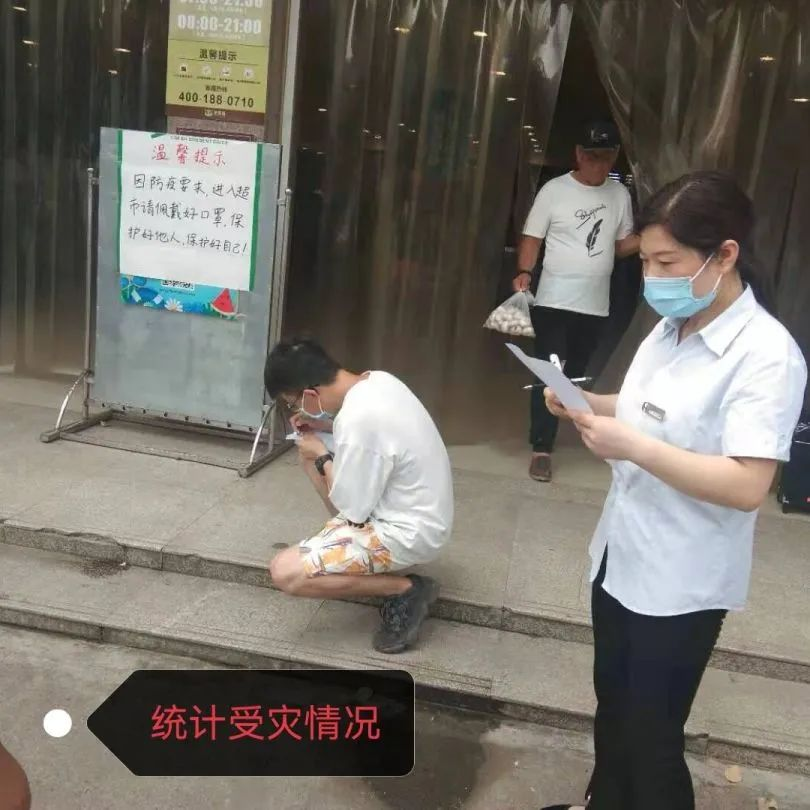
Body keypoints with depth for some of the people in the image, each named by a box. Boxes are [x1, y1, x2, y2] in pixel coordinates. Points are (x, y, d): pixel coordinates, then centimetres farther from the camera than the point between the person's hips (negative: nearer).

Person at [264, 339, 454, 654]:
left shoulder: (358, 421, -30)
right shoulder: (376, 380, -3)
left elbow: (352, 510, -19)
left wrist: (321, 458, -5)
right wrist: (322, 426, 5)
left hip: (408, 532, -9)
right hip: (418, 510, 10)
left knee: (284, 572, -16)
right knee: (311, 452, 16)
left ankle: (407, 590, -5)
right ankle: (360, 553, 20)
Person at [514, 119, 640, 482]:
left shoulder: (620, 195, 8)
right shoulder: (554, 190, -5)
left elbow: (622, 244, 13)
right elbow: (532, 238, -4)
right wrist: (524, 273, -21)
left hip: (595, 305, 4)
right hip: (554, 302, -4)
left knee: (576, 374, 12)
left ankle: (552, 425, 31)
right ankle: (541, 448, 1)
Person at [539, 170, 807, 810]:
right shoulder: (671, 327, 3)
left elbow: (747, 486, -28)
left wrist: (631, 446, -30)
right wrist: (588, 404, -3)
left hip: (681, 583, -8)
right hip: (622, 555, 8)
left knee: (651, 734, 10)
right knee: (612, 705, 25)